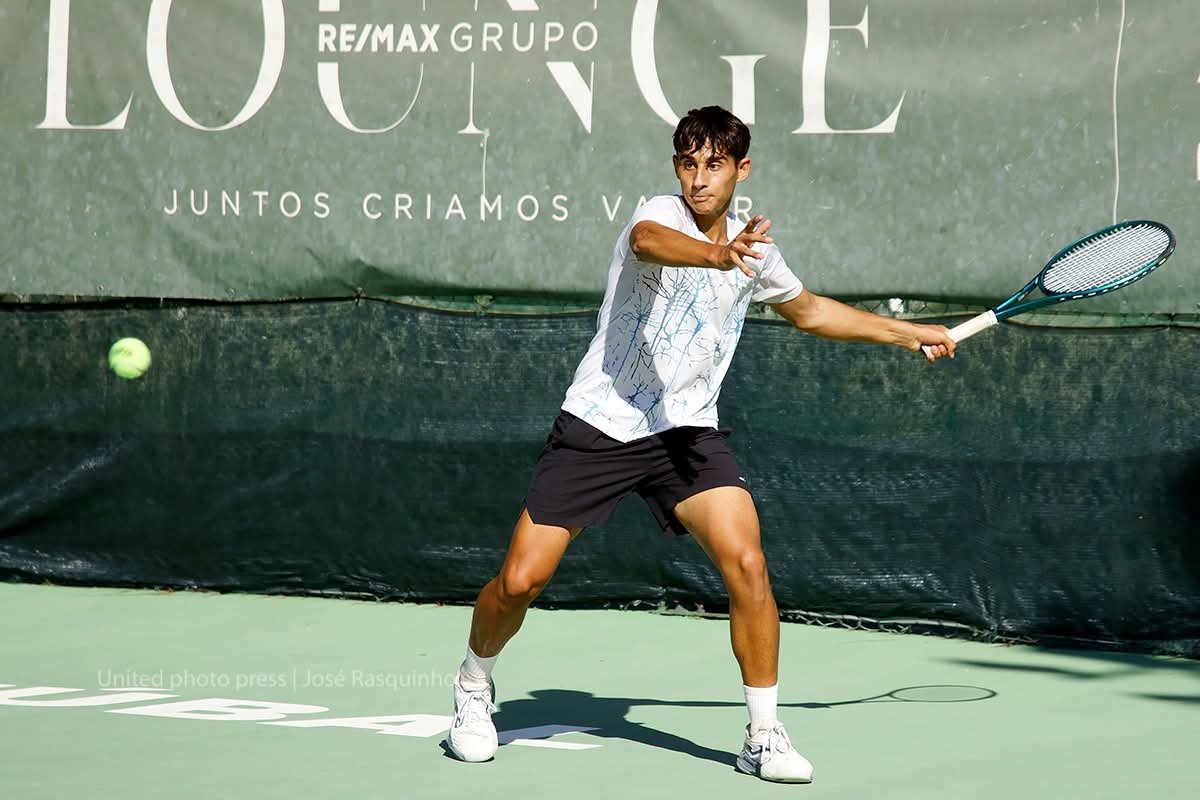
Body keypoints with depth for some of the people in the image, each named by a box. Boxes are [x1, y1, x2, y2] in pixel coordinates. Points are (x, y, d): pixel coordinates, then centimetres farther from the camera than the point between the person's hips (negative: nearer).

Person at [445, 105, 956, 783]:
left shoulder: (753, 247, 7)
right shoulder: (661, 215, -13)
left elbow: (807, 309, 28)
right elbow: (647, 241, -40)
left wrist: (907, 332, 30)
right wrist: (717, 255, -62)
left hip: (686, 432, 4)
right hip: (598, 425, -4)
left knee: (746, 563, -18)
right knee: (521, 580, -4)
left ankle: (765, 735, -5)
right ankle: (475, 683, 28)